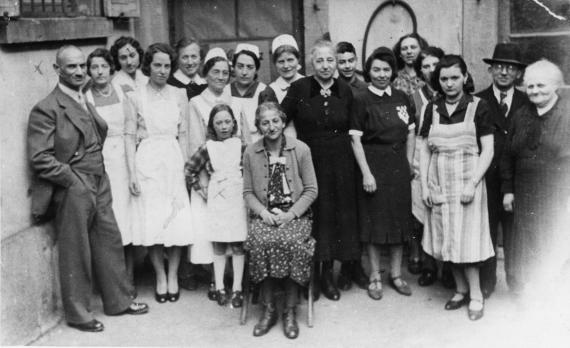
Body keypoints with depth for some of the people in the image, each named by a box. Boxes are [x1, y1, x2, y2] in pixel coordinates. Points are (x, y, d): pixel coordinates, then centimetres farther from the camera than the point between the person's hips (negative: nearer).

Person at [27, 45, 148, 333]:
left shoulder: (85, 102, 13)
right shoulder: (46, 109, -13)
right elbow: (39, 158, -18)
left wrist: (98, 178, 11)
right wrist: (73, 180, -16)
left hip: (99, 188, 8)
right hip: (72, 192, -7)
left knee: (111, 244, 14)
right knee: (75, 254, 5)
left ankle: (119, 300, 30)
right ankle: (78, 314, 20)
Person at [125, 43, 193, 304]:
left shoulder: (179, 95, 8)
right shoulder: (136, 97, 3)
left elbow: (183, 135, 9)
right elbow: (130, 137, 1)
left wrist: (186, 166, 2)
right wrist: (132, 173, -6)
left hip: (173, 160, 2)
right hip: (147, 161, -1)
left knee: (178, 221, -2)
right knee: (151, 221, -3)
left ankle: (173, 276, 13)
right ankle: (160, 277, 12)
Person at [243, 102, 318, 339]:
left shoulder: (301, 149, 1)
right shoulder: (250, 153, 6)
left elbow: (311, 190, 1)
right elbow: (248, 192, 8)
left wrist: (291, 214, -11)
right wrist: (263, 212, -10)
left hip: (296, 214, -1)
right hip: (264, 215, 1)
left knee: (292, 242, -32)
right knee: (261, 242, -30)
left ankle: (290, 311, -15)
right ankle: (268, 309, -14)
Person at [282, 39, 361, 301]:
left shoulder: (345, 91, 4)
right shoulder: (299, 89, -4)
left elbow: (352, 131, 9)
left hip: (340, 163, 2)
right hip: (309, 161, -2)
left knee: (335, 216, 7)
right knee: (311, 216, 1)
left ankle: (328, 275, 22)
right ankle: (311, 276, 16)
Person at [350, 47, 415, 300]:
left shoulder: (402, 98, 7)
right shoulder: (361, 100, -5)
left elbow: (410, 134, 11)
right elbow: (355, 140, -9)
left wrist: (409, 164, 3)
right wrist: (366, 173, -14)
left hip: (399, 165, 4)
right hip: (373, 165, -4)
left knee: (400, 219, 10)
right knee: (375, 221, 3)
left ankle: (396, 274, 24)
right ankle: (375, 277, 16)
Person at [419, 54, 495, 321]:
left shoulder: (478, 107, -4)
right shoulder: (432, 109, 6)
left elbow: (487, 150, -7)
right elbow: (425, 150, 8)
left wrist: (473, 184, -15)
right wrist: (424, 185, 0)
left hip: (467, 182, -4)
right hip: (438, 184, 4)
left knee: (466, 241, -1)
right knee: (447, 241, 8)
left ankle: (476, 296, 12)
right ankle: (461, 290, 23)